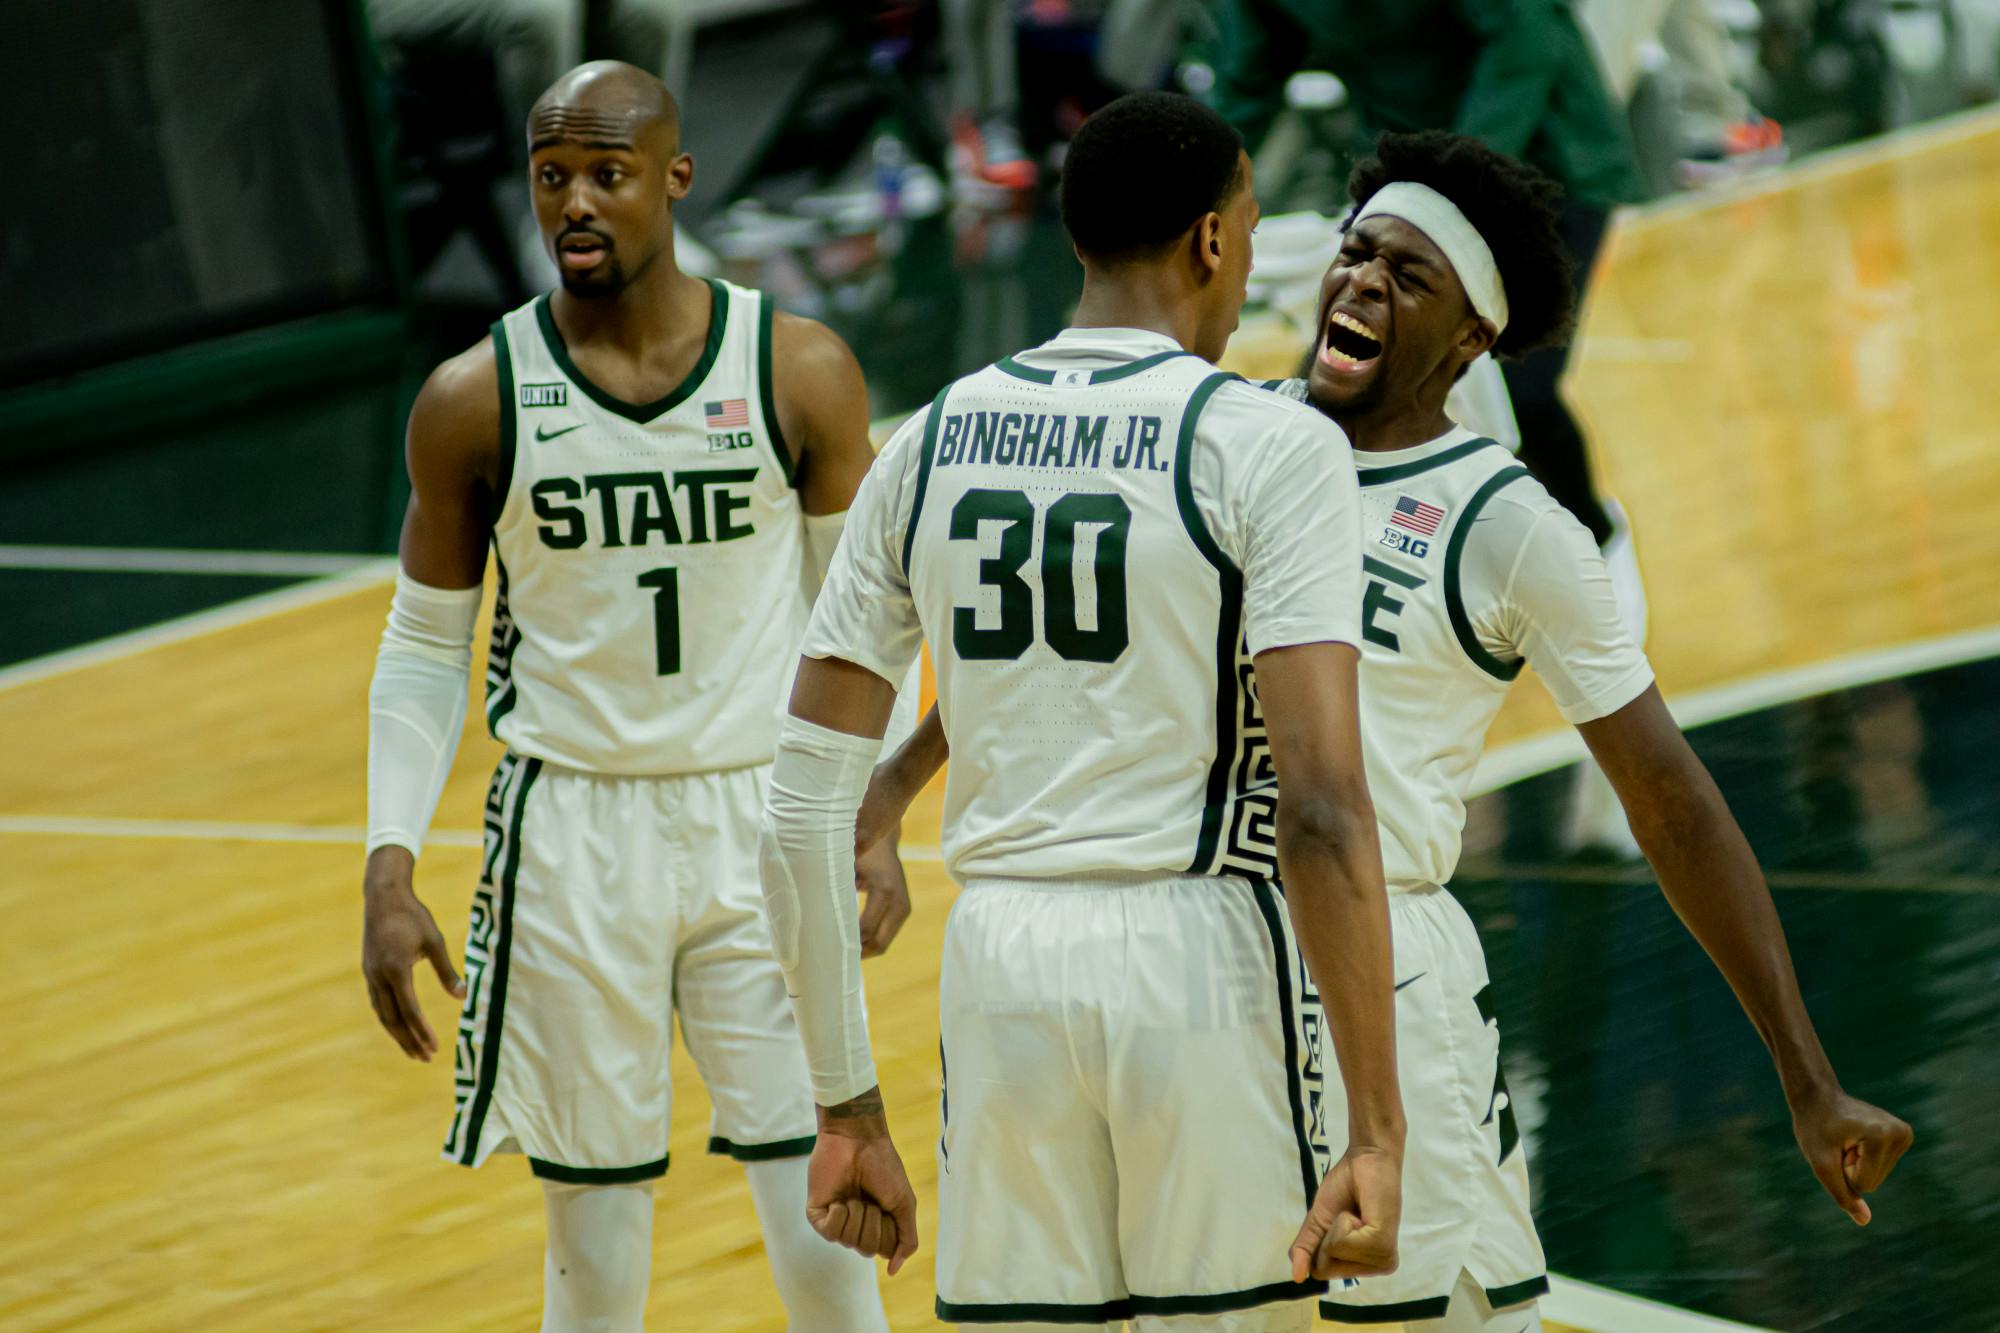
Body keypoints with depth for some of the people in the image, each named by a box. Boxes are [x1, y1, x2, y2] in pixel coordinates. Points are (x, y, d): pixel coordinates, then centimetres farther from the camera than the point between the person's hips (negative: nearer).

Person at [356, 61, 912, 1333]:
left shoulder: (800, 372, -4)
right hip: (570, 837, 0)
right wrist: (391, 867, -5)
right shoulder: (475, 401, -4)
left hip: (761, 816, 0)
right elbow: (425, 651, 4)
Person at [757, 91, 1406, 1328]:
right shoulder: (1267, 446, -6)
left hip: (1003, 962, 4)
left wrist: (848, 1108, 14)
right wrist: (1378, 1132, -16)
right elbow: (1322, 808, -16)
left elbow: (805, 802, 7)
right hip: (1201, 952, -4)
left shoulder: (930, 444, 9)